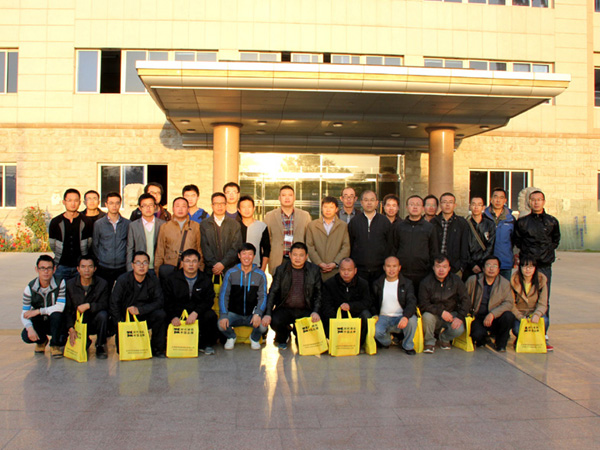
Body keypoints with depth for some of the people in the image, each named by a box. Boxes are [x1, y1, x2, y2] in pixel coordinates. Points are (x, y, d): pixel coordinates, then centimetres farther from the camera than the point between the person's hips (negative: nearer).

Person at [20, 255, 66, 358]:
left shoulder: (60, 283, -17)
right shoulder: (30, 288, -10)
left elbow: (60, 307, -26)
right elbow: (24, 314, -13)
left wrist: (37, 311, -24)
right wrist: (30, 328, -32)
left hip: (55, 322, -2)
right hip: (39, 323, 2)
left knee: (56, 314, -35)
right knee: (26, 336, -25)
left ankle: (55, 345, -9)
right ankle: (42, 340, 15)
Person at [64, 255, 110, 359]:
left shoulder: (102, 284, -8)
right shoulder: (69, 285, -4)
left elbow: (104, 305, -14)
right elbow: (67, 310, -7)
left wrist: (88, 306, -31)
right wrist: (71, 328, -19)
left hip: (95, 322, -1)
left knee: (103, 314, -33)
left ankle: (100, 346, -10)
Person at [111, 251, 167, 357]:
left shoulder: (153, 280, -2)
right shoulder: (123, 280, -9)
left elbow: (159, 301, -10)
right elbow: (114, 303, -11)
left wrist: (140, 310, -23)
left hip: (145, 317, 2)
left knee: (161, 314, -28)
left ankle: (157, 348, -10)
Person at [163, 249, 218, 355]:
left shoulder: (206, 280, 5)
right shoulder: (172, 279, 5)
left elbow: (209, 301, -5)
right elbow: (167, 302, -2)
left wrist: (195, 313, -24)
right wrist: (173, 317, -21)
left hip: (198, 314, 0)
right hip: (178, 314, 0)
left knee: (210, 315, -29)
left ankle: (206, 345, -4)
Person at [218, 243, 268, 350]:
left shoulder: (260, 275, -1)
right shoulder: (231, 273, 0)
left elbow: (263, 297, -4)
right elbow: (223, 295, -3)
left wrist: (258, 314, -23)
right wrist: (223, 315, -19)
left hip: (252, 315, 0)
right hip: (234, 313, 0)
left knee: (262, 326, -30)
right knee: (221, 324, -29)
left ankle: (254, 338, 11)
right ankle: (231, 337, 11)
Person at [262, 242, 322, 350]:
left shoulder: (314, 270, 3)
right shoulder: (281, 269, 3)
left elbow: (318, 293, 4)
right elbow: (273, 292, 2)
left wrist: (315, 312, -13)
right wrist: (267, 313, -11)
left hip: (305, 310, 0)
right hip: (285, 309, 0)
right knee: (275, 322, -29)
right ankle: (283, 337, 12)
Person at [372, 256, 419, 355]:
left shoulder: (407, 283, 3)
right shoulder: (378, 284, 9)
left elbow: (411, 302, -10)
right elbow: (373, 303, 16)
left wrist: (405, 317, -30)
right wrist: (375, 316, -4)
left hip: (401, 318, 0)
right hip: (384, 317, 1)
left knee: (412, 320, -34)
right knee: (376, 331, -31)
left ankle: (408, 346, -4)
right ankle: (387, 341, 9)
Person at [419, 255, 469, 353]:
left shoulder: (456, 280, -3)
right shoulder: (426, 282, -10)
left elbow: (465, 300, -2)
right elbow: (423, 305, -14)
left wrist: (460, 317, -15)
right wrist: (441, 312, -25)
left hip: (452, 313, 1)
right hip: (434, 315, -1)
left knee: (459, 330, -26)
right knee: (427, 316, -34)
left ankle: (444, 338, 11)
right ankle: (429, 342, -6)